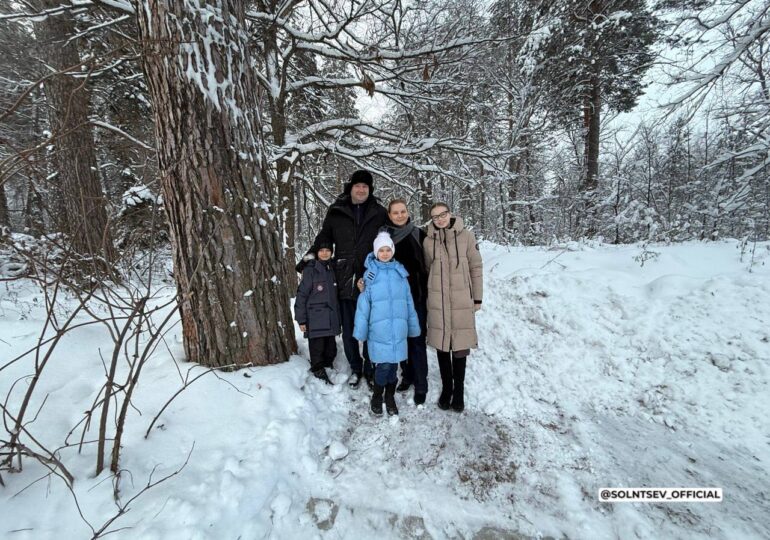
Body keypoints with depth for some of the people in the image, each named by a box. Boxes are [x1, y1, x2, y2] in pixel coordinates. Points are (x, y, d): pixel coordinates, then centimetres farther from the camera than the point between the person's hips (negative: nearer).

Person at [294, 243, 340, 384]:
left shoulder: (333, 269, 11)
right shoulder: (310, 270, -7)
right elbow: (301, 295, -9)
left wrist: (338, 318, 17)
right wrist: (301, 319, -11)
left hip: (331, 320, 6)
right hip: (315, 320, -6)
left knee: (331, 350, 13)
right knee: (317, 351, 0)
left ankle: (327, 370, 32)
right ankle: (319, 373, 14)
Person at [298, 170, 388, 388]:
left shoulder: (379, 213, 3)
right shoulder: (336, 212, 4)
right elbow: (324, 237, 16)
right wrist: (310, 255, 5)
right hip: (346, 280, 1)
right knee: (349, 329, 11)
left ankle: (370, 369, 28)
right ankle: (355, 368, 30)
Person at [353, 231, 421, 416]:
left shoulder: (400, 272, 5)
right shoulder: (370, 274, -3)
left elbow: (409, 303, 8)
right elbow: (363, 305, -3)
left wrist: (413, 327, 10)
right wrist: (360, 331, -3)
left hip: (398, 330, 3)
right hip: (378, 330, -3)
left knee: (394, 364, 10)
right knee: (383, 365, -1)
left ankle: (390, 396, 33)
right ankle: (376, 396, 26)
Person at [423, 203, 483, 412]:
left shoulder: (466, 236, -1)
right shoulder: (428, 241, 3)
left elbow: (476, 268, 2)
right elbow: (427, 271, 11)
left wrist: (477, 297, 1)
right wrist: (427, 299, 11)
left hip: (462, 301, -1)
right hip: (437, 302, 2)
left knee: (460, 345, 4)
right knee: (442, 345, 10)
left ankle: (458, 390, 21)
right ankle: (446, 388, 27)